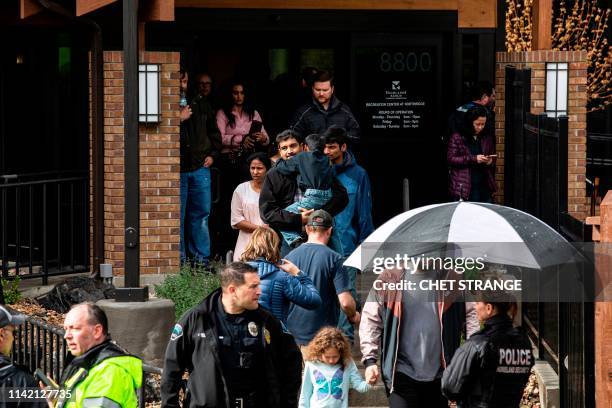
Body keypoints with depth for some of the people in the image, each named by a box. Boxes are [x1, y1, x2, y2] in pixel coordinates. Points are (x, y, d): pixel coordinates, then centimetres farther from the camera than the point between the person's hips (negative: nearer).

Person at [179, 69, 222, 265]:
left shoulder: (201, 105, 12)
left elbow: (213, 131, 22)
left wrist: (212, 154, 11)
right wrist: (179, 120, -17)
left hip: (200, 168, 4)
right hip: (177, 170, -4)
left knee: (201, 214, 6)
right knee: (178, 216, -2)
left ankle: (201, 259, 12)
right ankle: (180, 260, 3)